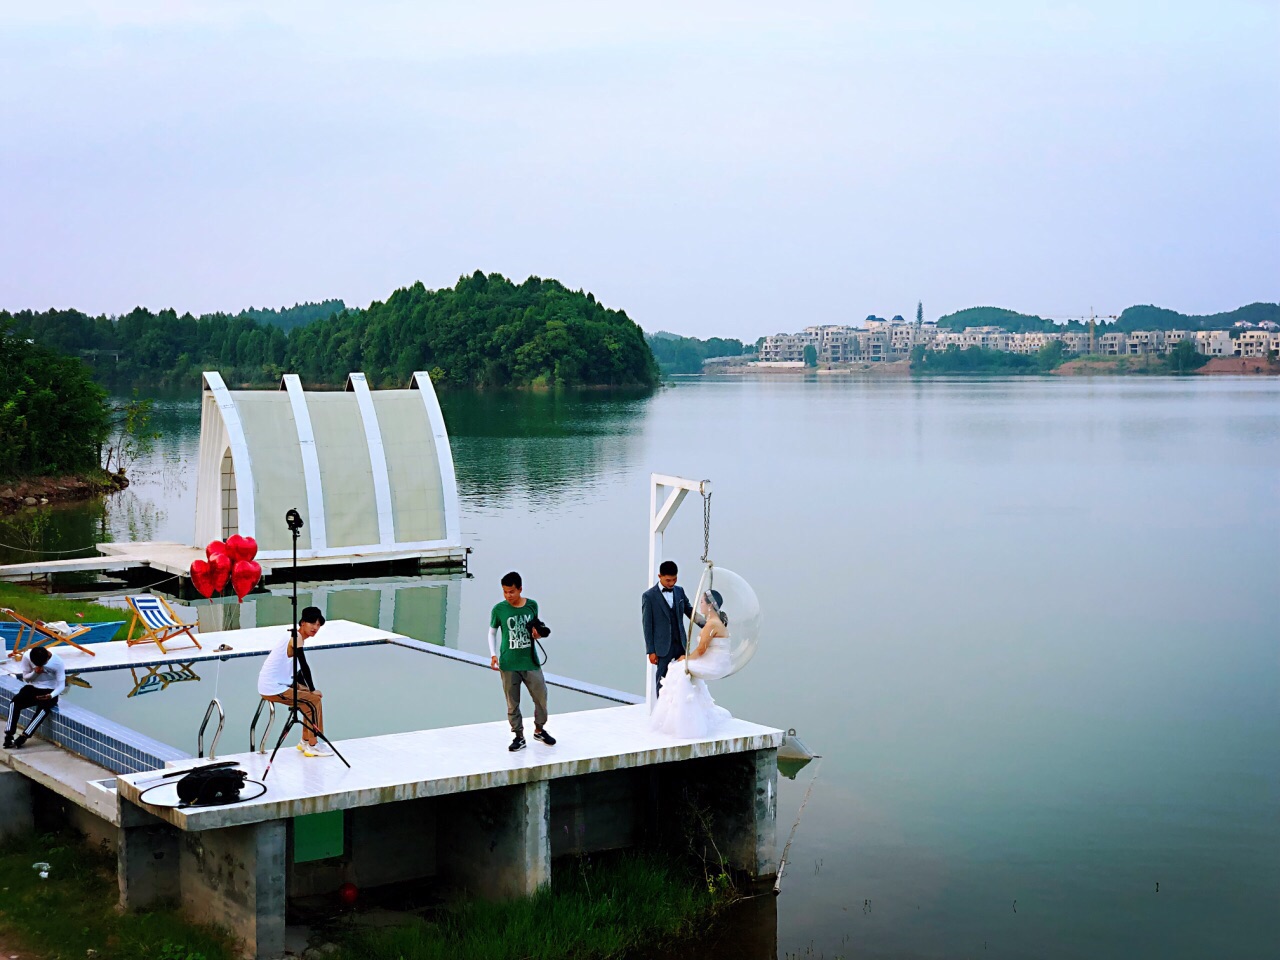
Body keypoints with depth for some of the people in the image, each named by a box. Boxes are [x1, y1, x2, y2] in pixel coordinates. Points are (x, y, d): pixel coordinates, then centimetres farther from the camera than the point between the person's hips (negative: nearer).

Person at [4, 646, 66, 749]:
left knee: (43, 708, -35)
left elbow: (61, 685, -15)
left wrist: (51, 695, -35)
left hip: (49, 691, -2)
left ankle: (22, 738, -33)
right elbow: (25, 678, 0)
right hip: (32, 687, 2)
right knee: (15, 702, -29)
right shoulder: (27, 656, -12)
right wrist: (35, 673, -22)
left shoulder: (57, 662, -18)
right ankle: (8, 736, -29)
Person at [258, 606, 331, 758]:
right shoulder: (296, 637, -18)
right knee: (314, 700, -9)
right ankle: (312, 746, -2)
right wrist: (312, 690, -14)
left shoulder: (294, 636, 12)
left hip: (279, 683, 10)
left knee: (312, 697, 18)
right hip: (273, 689, -10)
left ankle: (306, 741, 24)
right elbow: (304, 666, -23)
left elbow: (299, 670, 18)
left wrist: (311, 690, 11)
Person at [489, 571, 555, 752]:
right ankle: (519, 737, 18)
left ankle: (539, 730, 29)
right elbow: (492, 632, 5)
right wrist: (493, 654, -6)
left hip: (530, 661, 2)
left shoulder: (532, 605, -1)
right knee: (513, 703, 5)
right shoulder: (498, 610, -7)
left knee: (541, 697, 7)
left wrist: (537, 633, -8)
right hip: (509, 664, -2)